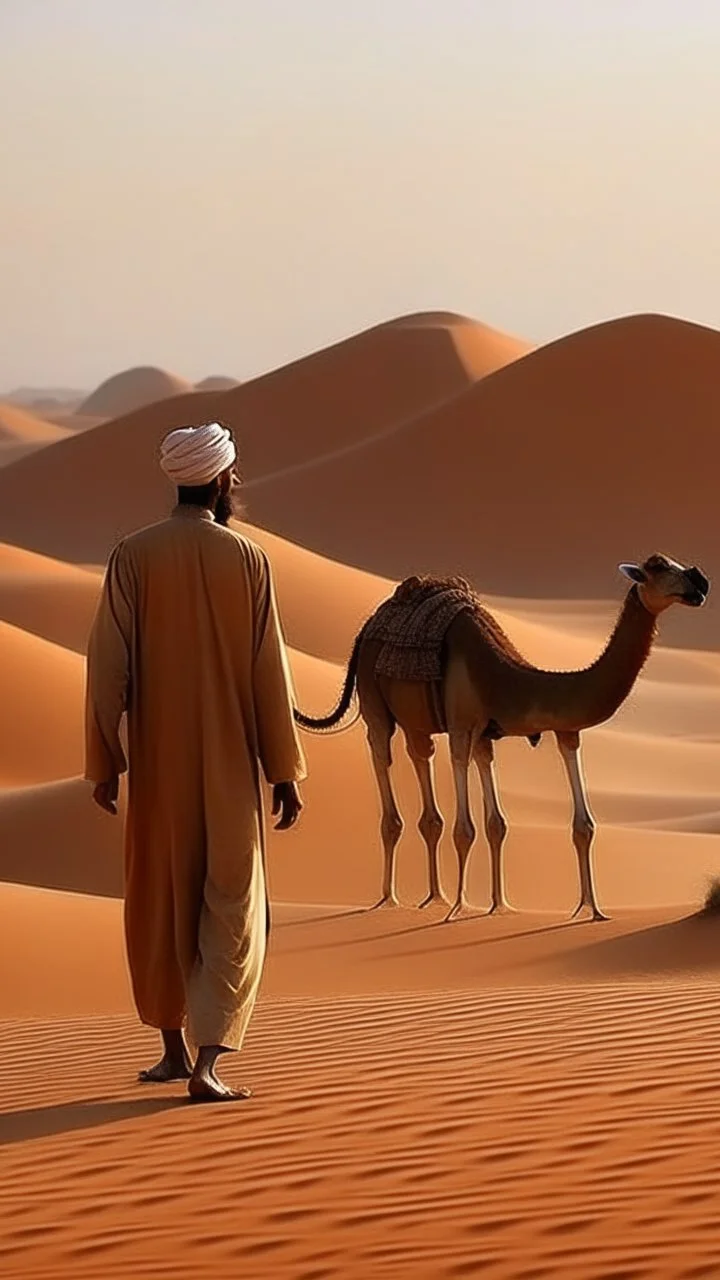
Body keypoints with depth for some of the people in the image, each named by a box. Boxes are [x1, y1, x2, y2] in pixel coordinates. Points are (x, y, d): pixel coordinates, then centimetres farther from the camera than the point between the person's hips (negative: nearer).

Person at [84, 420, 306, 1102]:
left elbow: (110, 664, -7)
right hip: (229, 765, -1)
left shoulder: (133, 556, -6)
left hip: (159, 764, 1)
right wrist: (284, 773, 2)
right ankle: (207, 1062, -11)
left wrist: (104, 761, 0)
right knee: (231, 911, 2)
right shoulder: (247, 559, -6)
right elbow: (269, 674, -4)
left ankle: (174, 1049, 24)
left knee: (161, 903, 15)